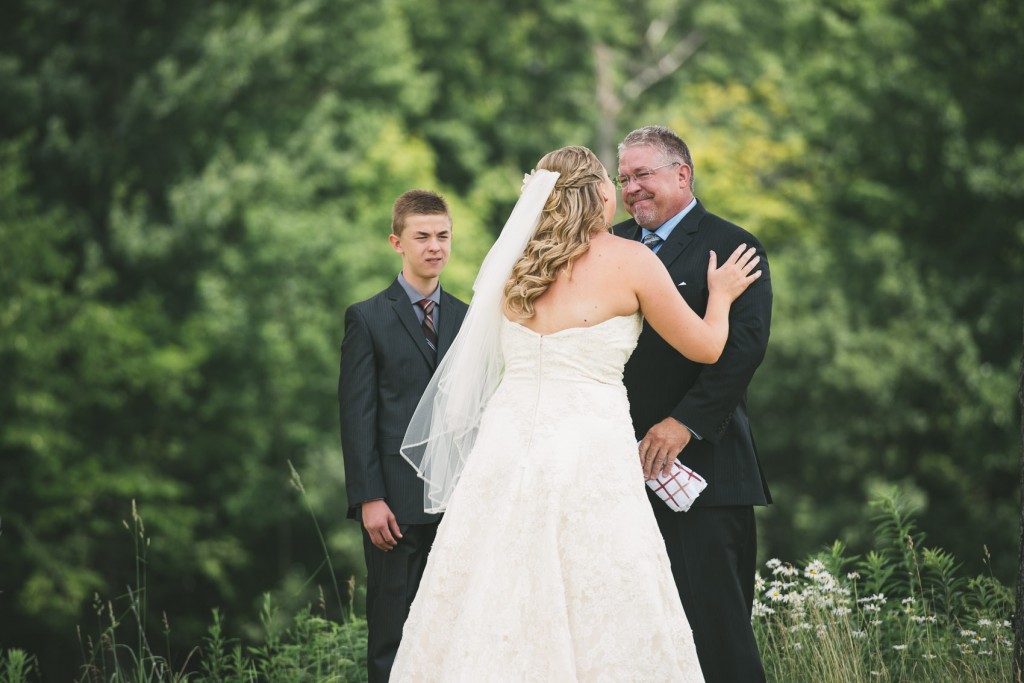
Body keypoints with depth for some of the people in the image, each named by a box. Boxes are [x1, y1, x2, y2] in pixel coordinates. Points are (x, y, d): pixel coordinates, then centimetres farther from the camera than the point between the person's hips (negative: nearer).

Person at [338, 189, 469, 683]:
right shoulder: (368, 318, 1)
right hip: (396, 503, -3)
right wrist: (368, 498, -11)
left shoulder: (468, 319, 12)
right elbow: (356, 415, -4)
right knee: (392, 636, 0)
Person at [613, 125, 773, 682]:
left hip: (700, 464, -6)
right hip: (623, 465, 6)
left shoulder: (731, 248, -2)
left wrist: (685, 422, -21)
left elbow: (744, 345, -14)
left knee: (715, 633, -7)